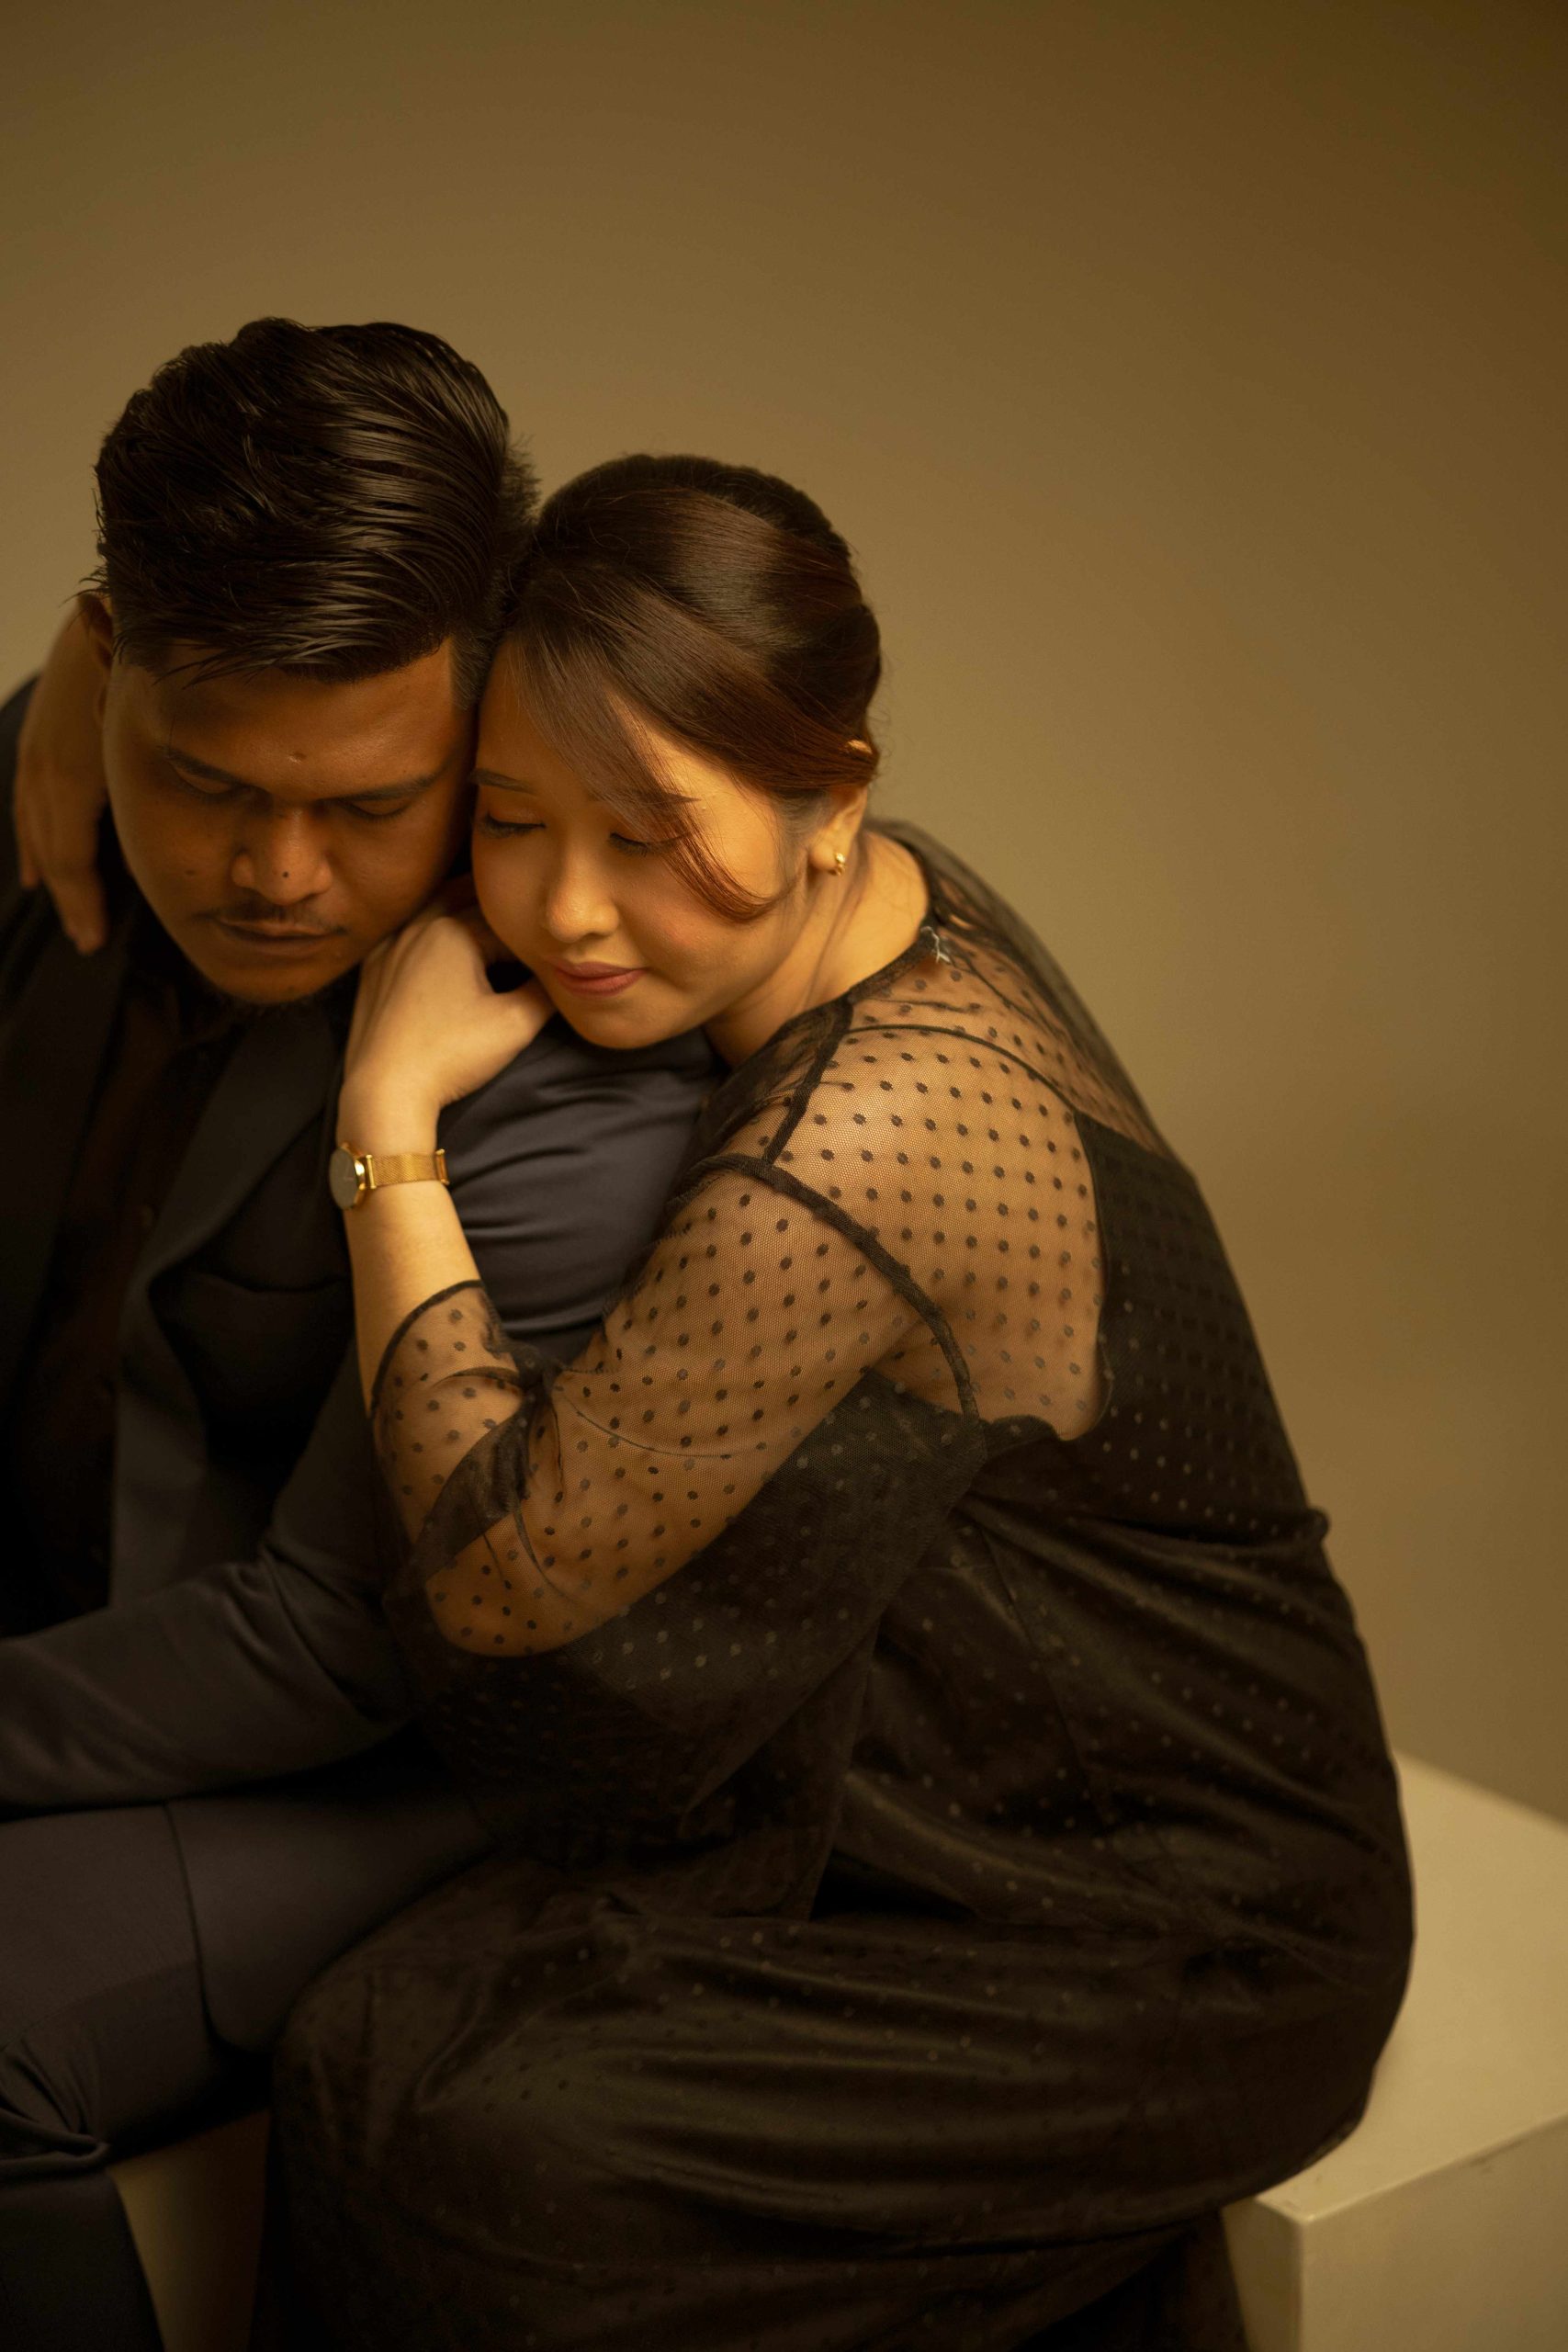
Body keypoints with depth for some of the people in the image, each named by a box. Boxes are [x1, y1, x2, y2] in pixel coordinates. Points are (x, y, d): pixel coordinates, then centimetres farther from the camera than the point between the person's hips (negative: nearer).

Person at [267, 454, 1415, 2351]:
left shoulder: (852, 1163, -31)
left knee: (477, 2162, -21)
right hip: (973, 1815, 8)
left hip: (1169, 1953, -8)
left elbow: (502, 1574, -20)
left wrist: (391, 1111, -18)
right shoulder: (882, 906, -4)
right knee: (381, 2041, -10)